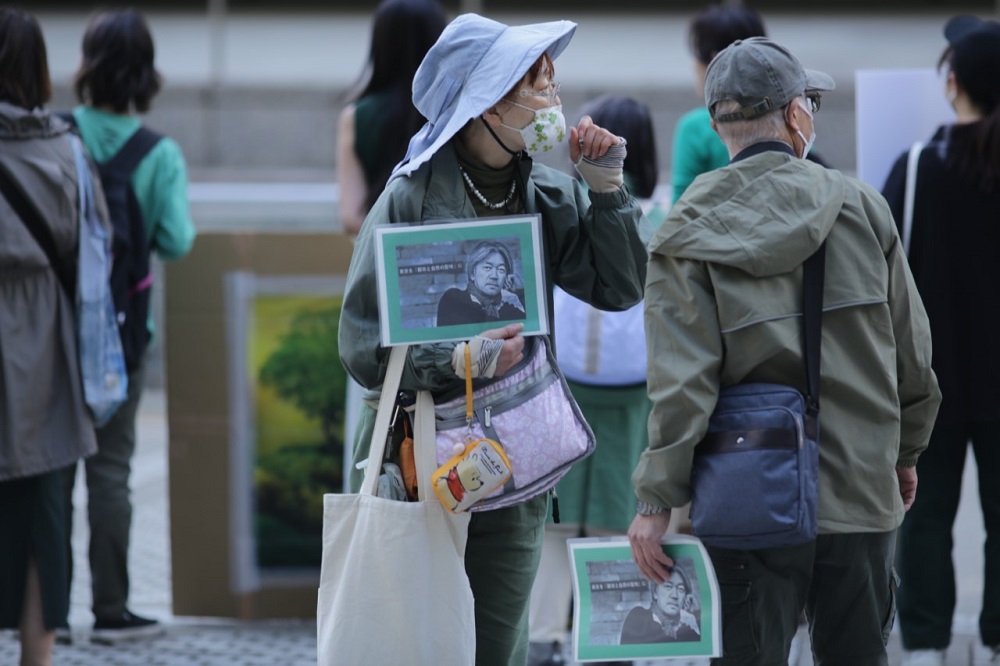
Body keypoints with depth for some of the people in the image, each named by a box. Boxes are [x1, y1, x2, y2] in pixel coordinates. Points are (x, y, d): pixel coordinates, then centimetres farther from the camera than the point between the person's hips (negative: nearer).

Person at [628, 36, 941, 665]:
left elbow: (681, 382, -12)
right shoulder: (862, 207, 1)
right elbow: (912, 353, 6)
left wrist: (656, 500, -8)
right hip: (862, 494, 2)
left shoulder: (687, 235, -5)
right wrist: (904, 452, 21)